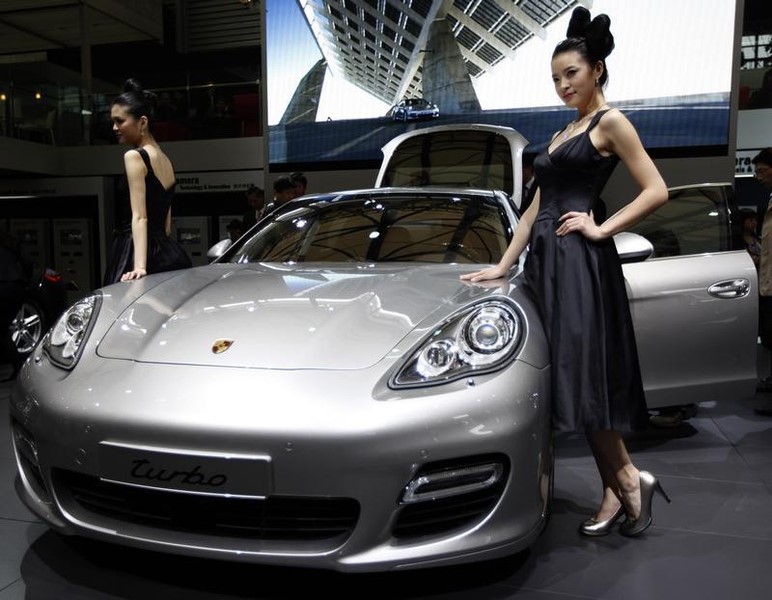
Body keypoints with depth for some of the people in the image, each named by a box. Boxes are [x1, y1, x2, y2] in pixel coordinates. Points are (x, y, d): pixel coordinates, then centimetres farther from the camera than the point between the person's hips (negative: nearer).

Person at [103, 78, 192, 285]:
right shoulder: (165, 160, 19)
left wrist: (139, 266, -23)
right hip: (167, 252, 9)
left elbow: (140, 218, -16)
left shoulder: (134, 156, -6)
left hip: (136, 252, -9)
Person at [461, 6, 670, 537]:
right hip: (546, 259, 8)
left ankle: (631, 478, 8)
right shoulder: (562, 134, 22)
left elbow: (656, 191, -7)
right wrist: (503, 266, 14)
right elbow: (535, 208, 18)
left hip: (578, 260, -8)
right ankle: (617, 492, 14)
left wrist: (602, 229, -10)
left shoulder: (611, 122, 0)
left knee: (583, 376, -9)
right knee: (573, 380, 6)